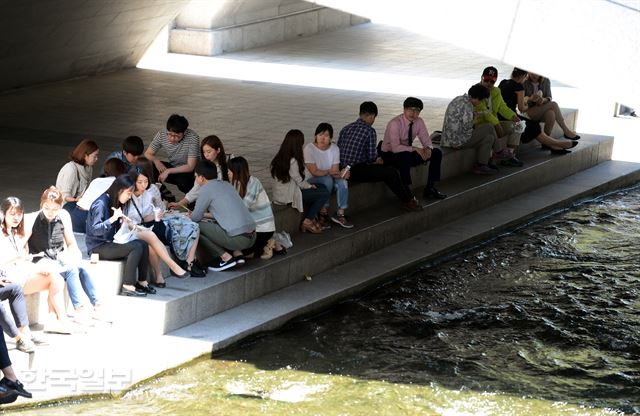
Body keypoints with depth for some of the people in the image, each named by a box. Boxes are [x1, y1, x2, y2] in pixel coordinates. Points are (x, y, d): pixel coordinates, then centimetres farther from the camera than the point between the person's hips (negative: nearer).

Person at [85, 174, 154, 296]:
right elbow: (95, 230, -23)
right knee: (136, 247, -23)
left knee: (143, 245, -7)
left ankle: (142, 282, -2)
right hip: (97, 246, -9)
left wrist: (124, 224, 0)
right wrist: (113, 218, -34)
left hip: (109, 243, 9)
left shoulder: (116, 203, 13)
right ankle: (128, 286, -22)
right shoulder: (101, 203, -15)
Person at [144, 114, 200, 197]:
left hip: (188, 172, -4)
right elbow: (147, 154, -3)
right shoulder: (161, 135, -15)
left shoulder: (193, 137, -26)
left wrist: (168, 171, -32)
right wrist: (156, 161, -26)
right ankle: (165, 194, 1)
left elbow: (190, 167, -25)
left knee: (182, 181, -38)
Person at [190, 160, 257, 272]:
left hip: (238, 239, -8)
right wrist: (204, 214, 37)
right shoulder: (226, 184, 18)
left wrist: (189, 216, 24)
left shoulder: (206, 188, -5)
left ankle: (226, 257, -1)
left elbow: (195, 218, 1)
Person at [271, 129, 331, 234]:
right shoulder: (292, 161, -24)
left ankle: (311, 218, 17)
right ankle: (307, 221, 4)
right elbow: (300, 182, -16)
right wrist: (310, 186, 4)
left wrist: (309, 185, 7)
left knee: (322, 187, 17)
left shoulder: (279, 158, 5)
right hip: (289, 197, -9)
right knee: (325, 193, -5)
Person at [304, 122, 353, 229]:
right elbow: (314, 172, -18)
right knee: (327, 180, -35)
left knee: (342, 182, -27)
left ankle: (340, 214, -17)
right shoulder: (309, 148, -13)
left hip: (329, 179, 4)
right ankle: (323, 212, -25)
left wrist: (341, 174, -29)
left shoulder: (334, 149, 0)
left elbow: (335, 171, -6)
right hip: (312, 181, -4)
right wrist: (328, 172, -31)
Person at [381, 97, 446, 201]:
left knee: (437, 153, -6)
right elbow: (395, 147, -30)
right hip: (390, 155, -7)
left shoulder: (419, 121, -4)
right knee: (405, 156, -41)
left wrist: (428, 148, -24)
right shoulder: (395, 123, -24)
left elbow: (426, 140, 0)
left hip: (408, 153, 7)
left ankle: (430, 188, -4)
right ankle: (407, 191, -28)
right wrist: (415, 149, -35)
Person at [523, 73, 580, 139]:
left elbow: (549, 98, -2)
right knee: (553, 104, -26)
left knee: (551, 114, -35)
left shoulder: (546, 81, 3)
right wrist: (530, 98, -33)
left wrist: (543, 100, -27)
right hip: (529, 111, -3)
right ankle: (566, 131, -21)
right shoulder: (524, 82, -6)